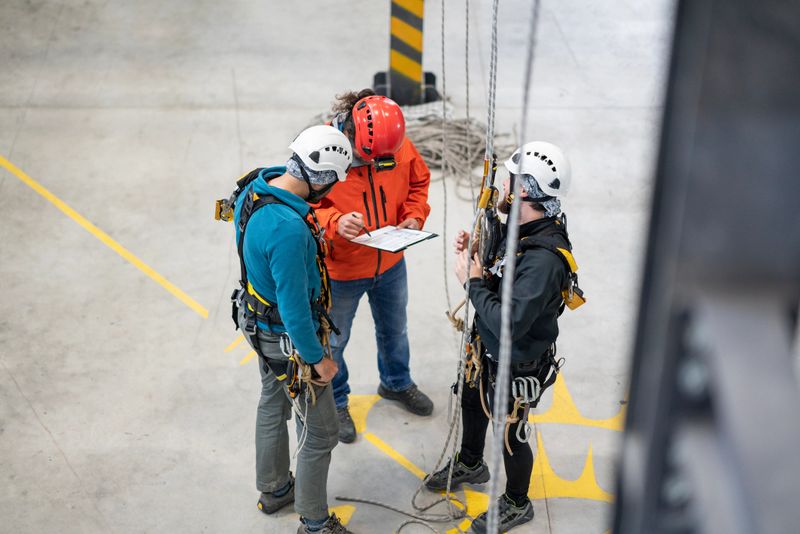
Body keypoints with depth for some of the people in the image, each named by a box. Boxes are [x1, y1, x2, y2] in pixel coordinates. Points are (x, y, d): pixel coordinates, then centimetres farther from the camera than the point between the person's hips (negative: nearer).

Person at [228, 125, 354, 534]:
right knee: (320, 432, 9)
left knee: (273, 402, 28)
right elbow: (294, 307, -30)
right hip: (290, 337, -9)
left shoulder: (255, 186, -12)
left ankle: (273, 490, 50)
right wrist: (318, 358, -19)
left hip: (259, 320, 9)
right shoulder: (289, 230, -38)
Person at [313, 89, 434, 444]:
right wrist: (334, 222, -39)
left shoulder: (400, 146, -15)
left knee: (394, 330, 28)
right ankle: (335, 403, 43)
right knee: (333, 342, 16)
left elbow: (418, 182, 4)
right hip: (339, 271, -4)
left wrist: (415, 215, -14)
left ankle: (397, 384, 56)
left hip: (390, 265, 4)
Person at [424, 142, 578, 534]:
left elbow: (509, 325, -38)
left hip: (517, 367, -9)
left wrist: (474, 282, -28)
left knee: (510, 434, 15)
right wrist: (476, 253, -9)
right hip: (489, 350, 9)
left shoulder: (543, 259, -39)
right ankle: (470, 464, 60)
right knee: (472, 403, 31)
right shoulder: (520, 227, -10)